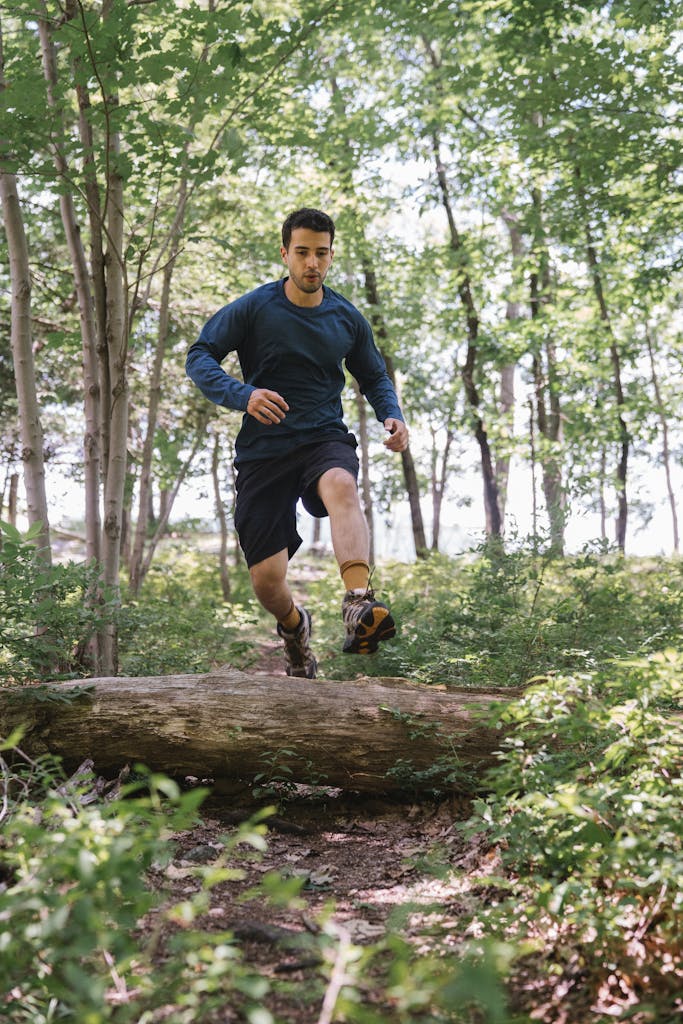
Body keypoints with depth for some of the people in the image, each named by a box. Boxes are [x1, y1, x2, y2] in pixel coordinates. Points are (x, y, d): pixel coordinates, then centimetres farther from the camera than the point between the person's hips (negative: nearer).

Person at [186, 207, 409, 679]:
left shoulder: (348, 318, 7)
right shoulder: (253, 309, -2)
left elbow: (375, 377, 20)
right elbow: (200, 357, -3)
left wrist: (392, 417, -2)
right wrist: (243, 395, -22)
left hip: (325, 437, 1)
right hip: (264, 449, 0)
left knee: (342, 485, -38)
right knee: (267, 581, -4)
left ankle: (359, 605, -54)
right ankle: (295, 629, 33)